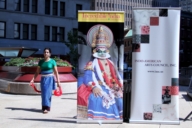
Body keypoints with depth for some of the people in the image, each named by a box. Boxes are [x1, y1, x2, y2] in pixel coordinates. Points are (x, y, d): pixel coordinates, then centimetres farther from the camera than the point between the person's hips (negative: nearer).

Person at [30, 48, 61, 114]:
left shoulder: (52, 61, -3)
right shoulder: (41, 61, 6)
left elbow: (56, 72, -1)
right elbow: (37, 72, 10)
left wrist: (58, 81, -4)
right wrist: (33, 79, 0)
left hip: (50, 79, -3)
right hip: (43, 79, 3)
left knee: (48, 93, -8)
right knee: (43, 94, 4)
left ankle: (46, 108, -6)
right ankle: (45, 107, 15)